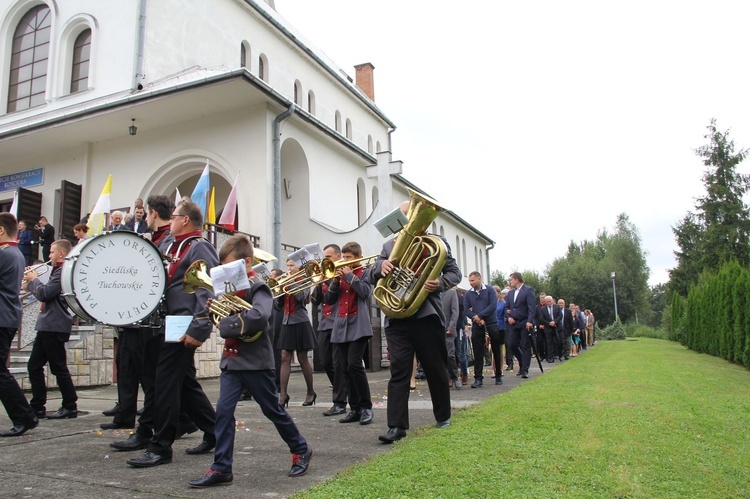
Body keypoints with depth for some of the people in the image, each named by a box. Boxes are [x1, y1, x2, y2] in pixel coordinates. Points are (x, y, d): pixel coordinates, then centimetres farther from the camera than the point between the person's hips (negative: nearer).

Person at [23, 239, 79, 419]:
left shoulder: (63, 272, -15)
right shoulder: (57, 270, 18)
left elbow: (45, 294, -21)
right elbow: (45, 294, 20)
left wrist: (33, 279, -5)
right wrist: (30, 284, 7)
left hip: (55, 326, -10)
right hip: (47, 325, 10)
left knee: (59, 368, -3)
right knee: (34, 366, 13)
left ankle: (70, 407, 6)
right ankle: (37, 407, 19)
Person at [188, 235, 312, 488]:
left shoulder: (257, 286, -14)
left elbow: (259, 316, -32)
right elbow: (225, 316, 17)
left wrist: (227, 324, -23)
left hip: (256, 362, -6)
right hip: (231, 360, 7)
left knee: (273, 410, 8)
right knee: (223, 411, -1)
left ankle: (301, 450, 28)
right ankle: (221, 469, 8)